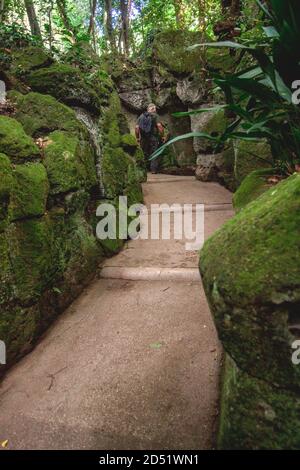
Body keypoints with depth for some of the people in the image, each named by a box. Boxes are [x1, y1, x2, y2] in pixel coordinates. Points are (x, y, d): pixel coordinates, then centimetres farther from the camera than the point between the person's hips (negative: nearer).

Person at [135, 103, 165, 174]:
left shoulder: (141, 116, 9)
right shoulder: (155, 115, -1)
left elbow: (137, 127, 1)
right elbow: (159, 125, -15)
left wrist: (137, 137, 9)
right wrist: (162, 136, -9)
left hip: (143, 139, 3)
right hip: (153, 138, -3)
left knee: (146, 154, 13)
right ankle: (153, 169, 0)